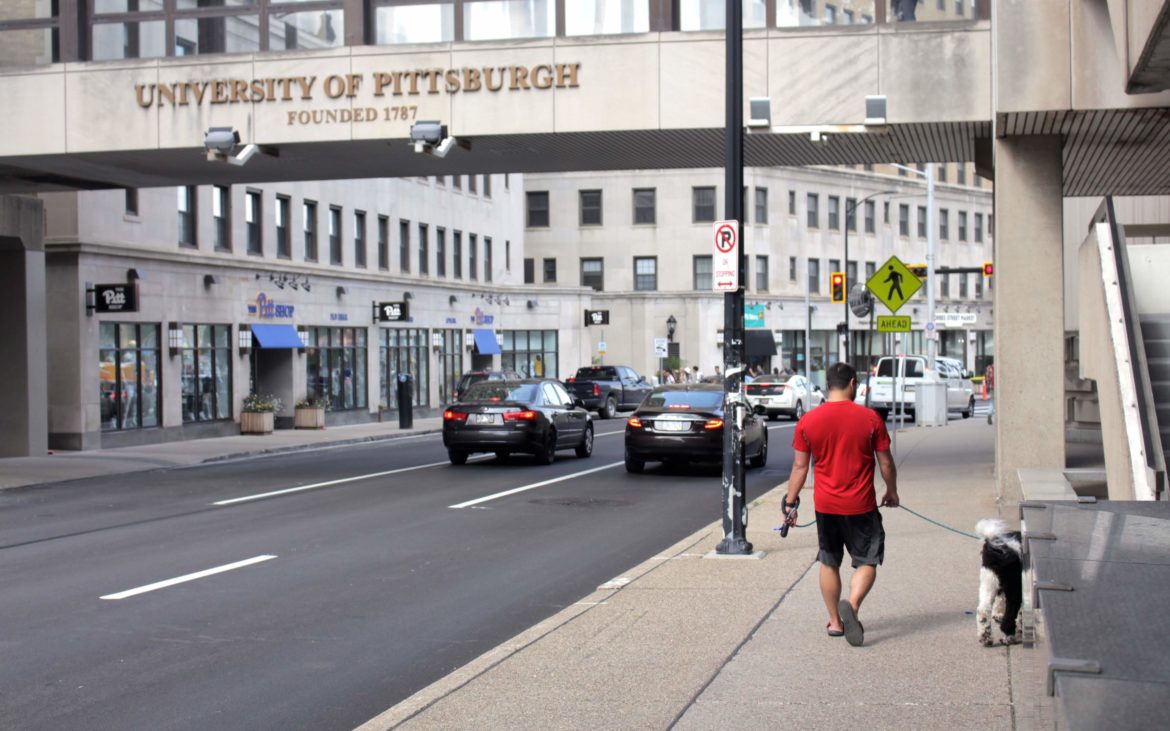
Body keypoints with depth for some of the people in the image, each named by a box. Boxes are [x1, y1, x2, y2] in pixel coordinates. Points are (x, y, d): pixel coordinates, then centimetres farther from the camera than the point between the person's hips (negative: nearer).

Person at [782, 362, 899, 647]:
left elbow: (800, 466, 0)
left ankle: (835, 621, 21)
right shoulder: (870, 418, -8)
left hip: (825, 505, 2)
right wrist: (892, 491, 15)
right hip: (861, 505, -2)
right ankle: (852, 604, -19)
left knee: (829, 563, 16)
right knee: (867, 561, 7)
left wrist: (790, 502, 8)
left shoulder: (808, 421, -4)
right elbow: (886, 462, -1)